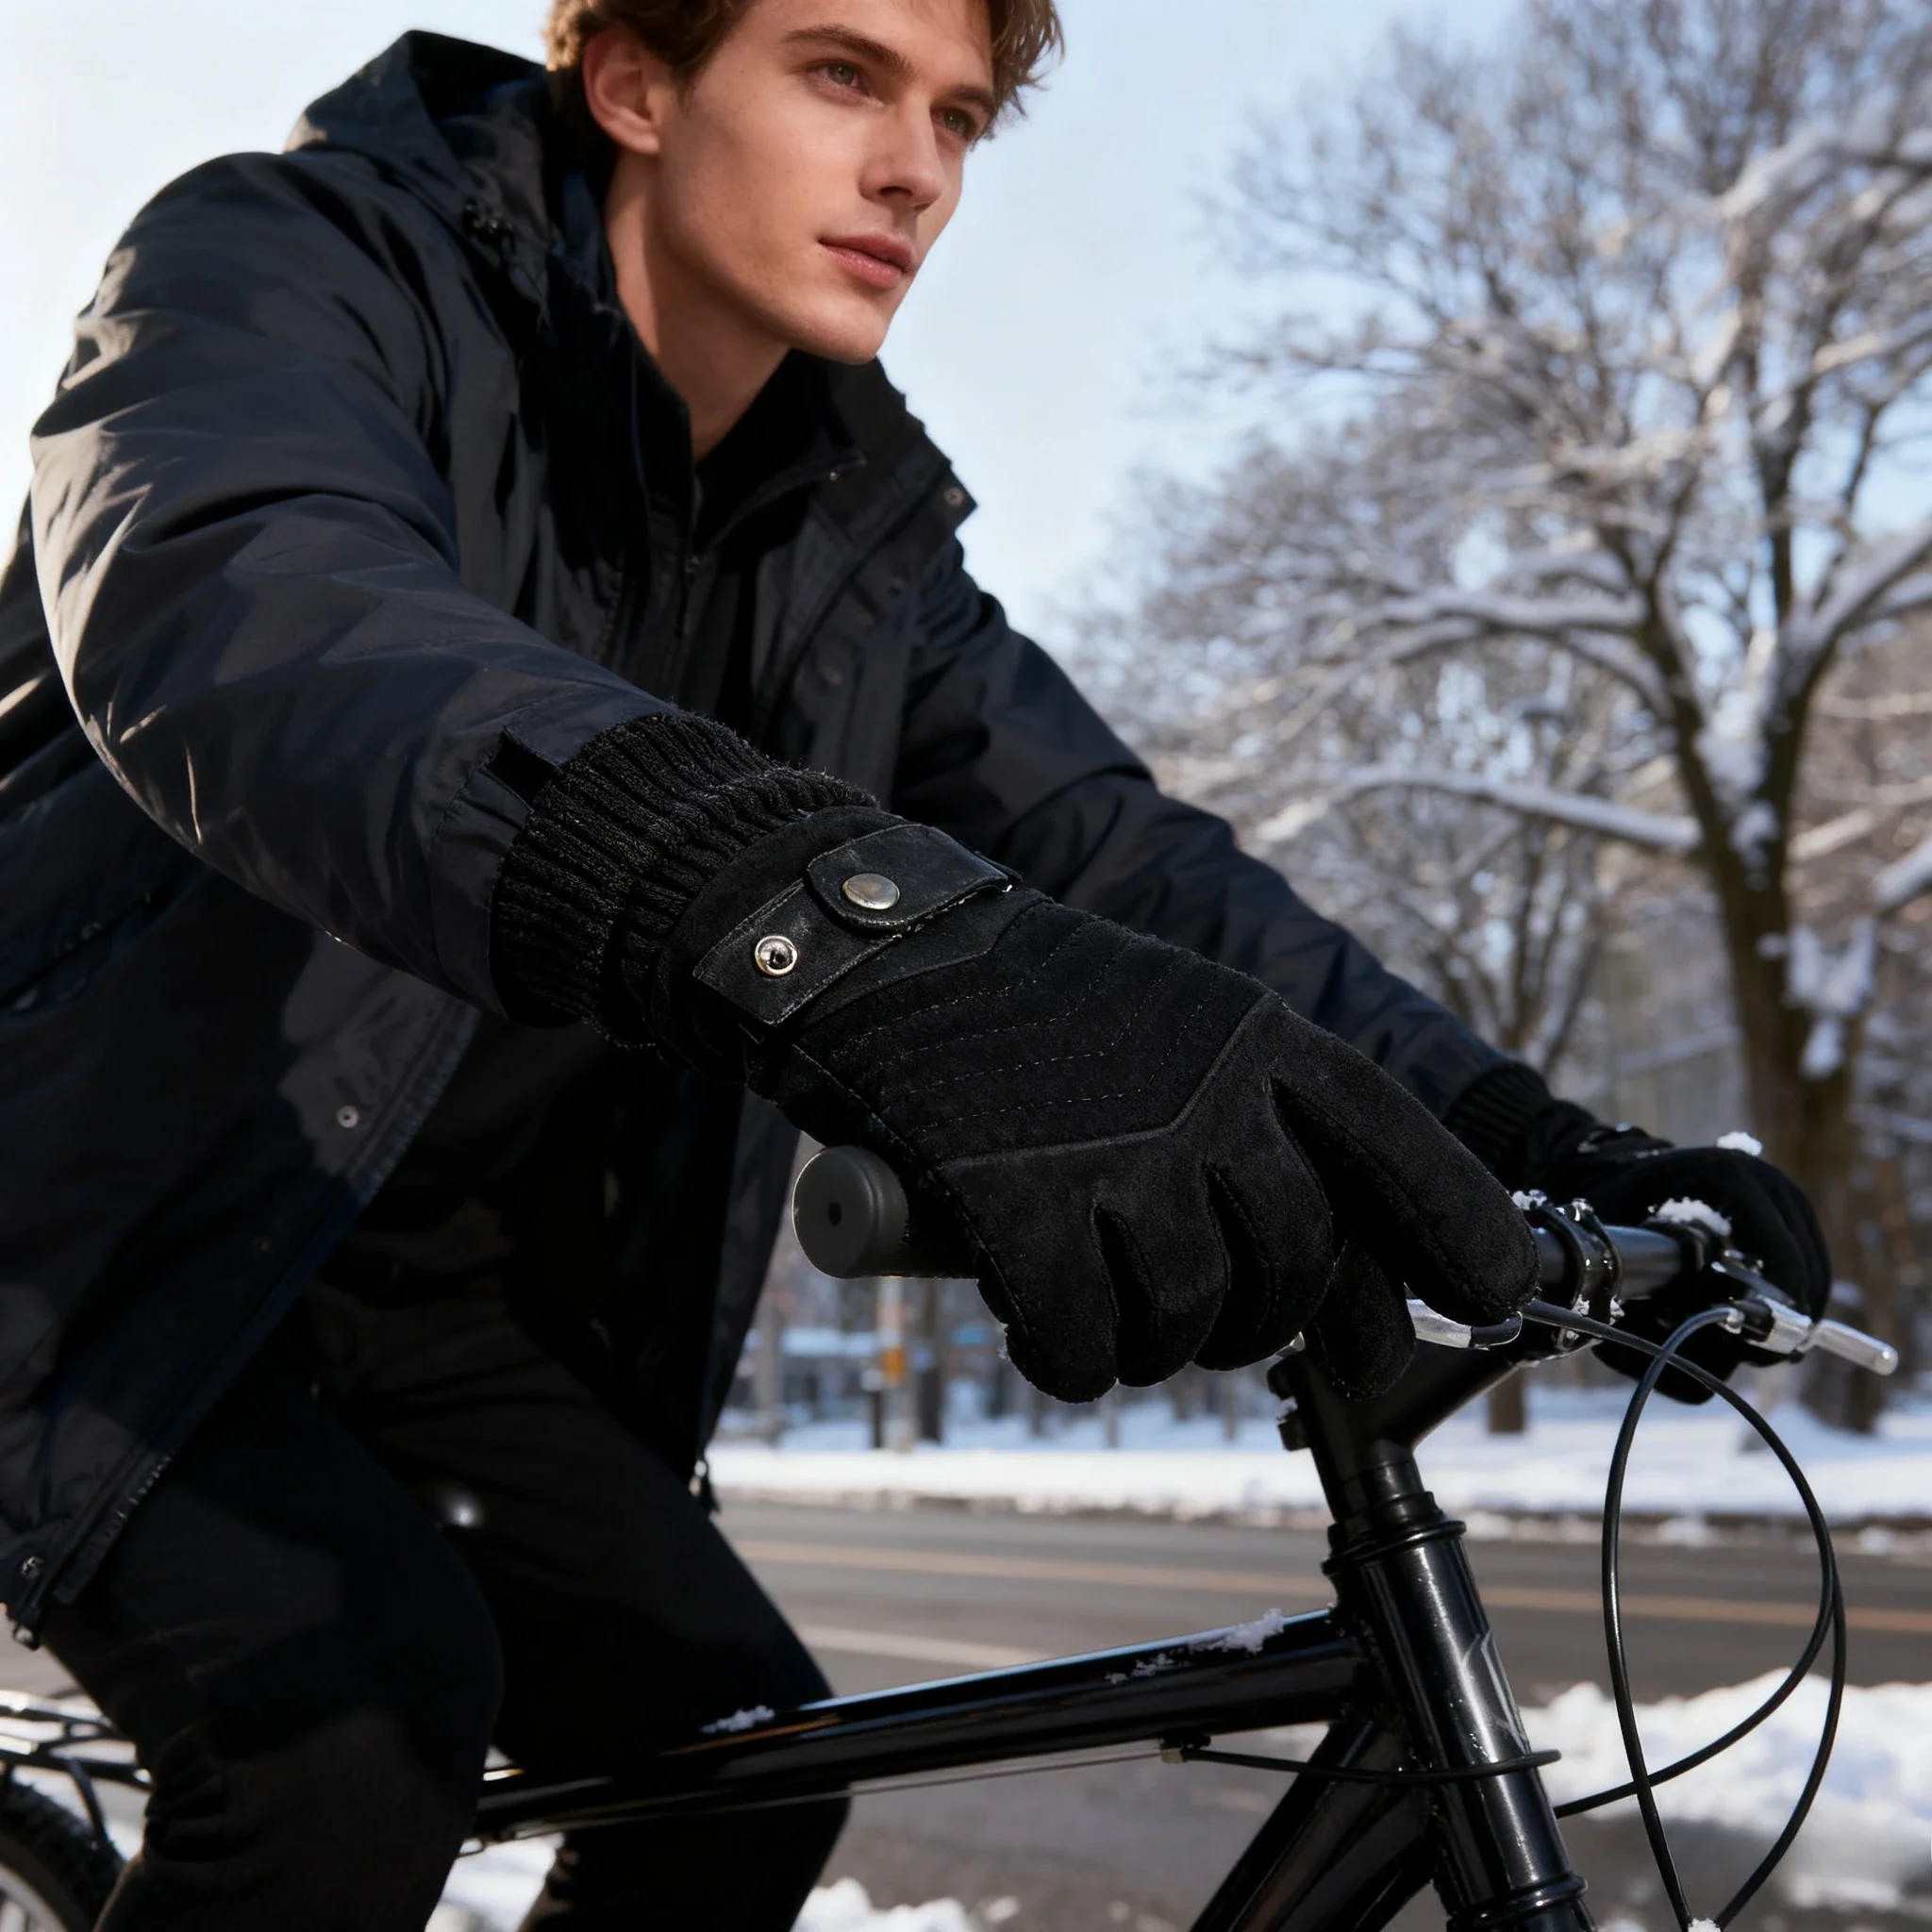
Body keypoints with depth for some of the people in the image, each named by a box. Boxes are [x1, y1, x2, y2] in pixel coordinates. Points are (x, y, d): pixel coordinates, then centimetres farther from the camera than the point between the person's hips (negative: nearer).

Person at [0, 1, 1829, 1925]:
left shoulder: (854, 526, 2)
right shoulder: (289, 265, -18)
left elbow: (1091, 833, -4)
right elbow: (239, 608, -40)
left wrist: (1501, 1124, -20)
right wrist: (831, 924, -59)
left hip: (429, 1278, 6)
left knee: (741, 1766, -3)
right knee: (362, 1712, -29)